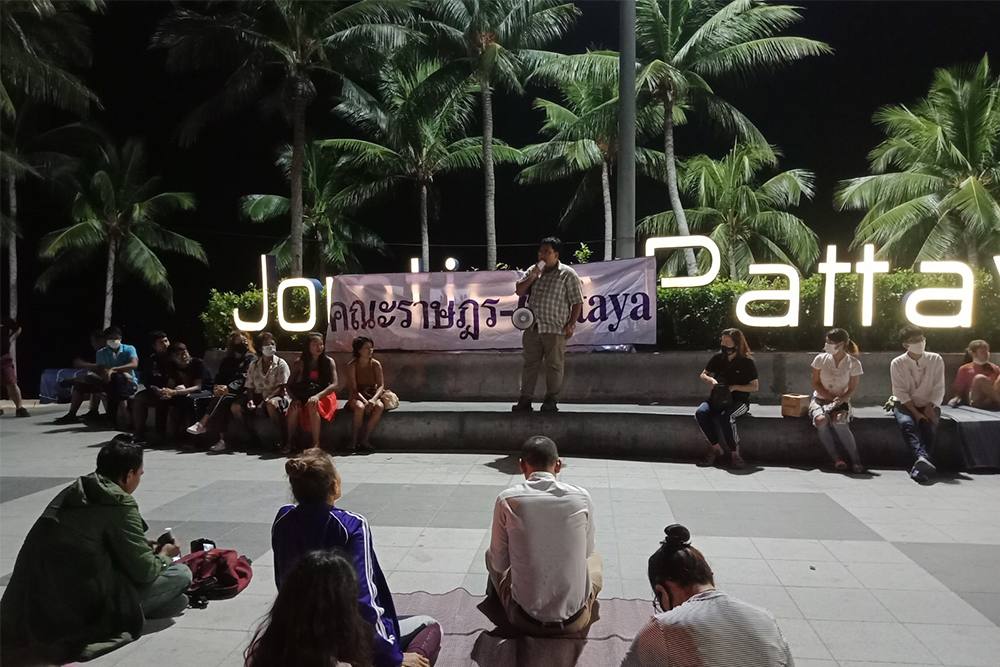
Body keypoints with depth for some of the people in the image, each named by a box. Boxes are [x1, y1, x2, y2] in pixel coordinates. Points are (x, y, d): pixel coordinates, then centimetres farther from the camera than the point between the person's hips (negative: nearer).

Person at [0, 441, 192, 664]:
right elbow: (145, 571, -9)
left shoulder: (73, 492, 9)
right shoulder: (119, 505, -14)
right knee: (181, 573, -4)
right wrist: (164, 556, 12)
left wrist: (144, 547, 23)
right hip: (76, 613, -9)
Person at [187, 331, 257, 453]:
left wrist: (228, 388, -23)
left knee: (221, 397, -32)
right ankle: (220, 440, -35)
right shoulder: (226, 360, 23)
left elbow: (244, 378, -9)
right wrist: (217, 388, -12)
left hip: (241, 393, -4)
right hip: (226, 393, 4)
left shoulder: (252, 359, 5)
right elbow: (219, 377, 12)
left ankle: (202, 424, -27)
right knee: (220, 406, -29)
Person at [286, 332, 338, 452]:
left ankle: (316, 443, -30)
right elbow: (290, 385, 3)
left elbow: (334, 384, -9)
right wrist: (295, 398, -16)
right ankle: (290, 442, -16)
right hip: (303, 397, 2)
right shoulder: (299, 363, 4)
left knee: (312, 406, -35)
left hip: (323, 397, -2)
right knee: (294, 409, -31)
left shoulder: (329, 362, -1)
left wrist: (318, 396, -23)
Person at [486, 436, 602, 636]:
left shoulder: (507, 500, -12)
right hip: (574, 620, 1)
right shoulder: (582, 498, -8)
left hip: (525, 619, -1)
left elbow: (500, 563, -1)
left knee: (491, 554, 27)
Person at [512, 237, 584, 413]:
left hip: (555, 329, -5)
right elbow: (519, 291, 10)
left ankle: (551, 400, 10)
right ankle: (525, 398, 11)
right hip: (532, 327, 5)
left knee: (554, 365, 1)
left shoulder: (567, 274, -2)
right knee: (530, 363, 7)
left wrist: (571, 324, -10)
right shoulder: (534, 270, 14)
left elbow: (577, 302, -3)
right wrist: (532, 276, -4)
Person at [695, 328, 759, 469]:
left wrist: (734, 387, -17)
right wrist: (711, 380, -10)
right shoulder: (718, 358, 3)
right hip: (718, 399, 4)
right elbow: (703, 375, 14)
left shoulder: (746, 362, -6)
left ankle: (735, 453, -20)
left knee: (726, 416, -37)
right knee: (700, 413, -27)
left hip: (739, 401, -4)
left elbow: (755, 386, -4)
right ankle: (716, 448, -13)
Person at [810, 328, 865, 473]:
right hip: (820, 399, 1)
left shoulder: (854, 363, -7)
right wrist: (832, 398, -15)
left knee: (838, 421, -35)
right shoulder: (821, 359, -5)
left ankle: (856, 460, -23)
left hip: (841, 402, -1)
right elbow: (816, 384, -2)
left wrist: (840, 400, -22)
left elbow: (852, 389, -3)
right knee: (821, 420, -33)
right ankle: (836, 458, -18)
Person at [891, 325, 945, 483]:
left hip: (928, 405, 2)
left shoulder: (936, 360, -2)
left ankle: (920, 464, -35)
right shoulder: (897, 363, -6)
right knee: (906, 423, -33)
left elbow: (939, 390, -2)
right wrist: (916, 413, -20)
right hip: (905, 404, -2)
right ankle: (923, 458, -51)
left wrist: (929, 408, -16)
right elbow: (901, 392, -10)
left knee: (929, 426, -29)